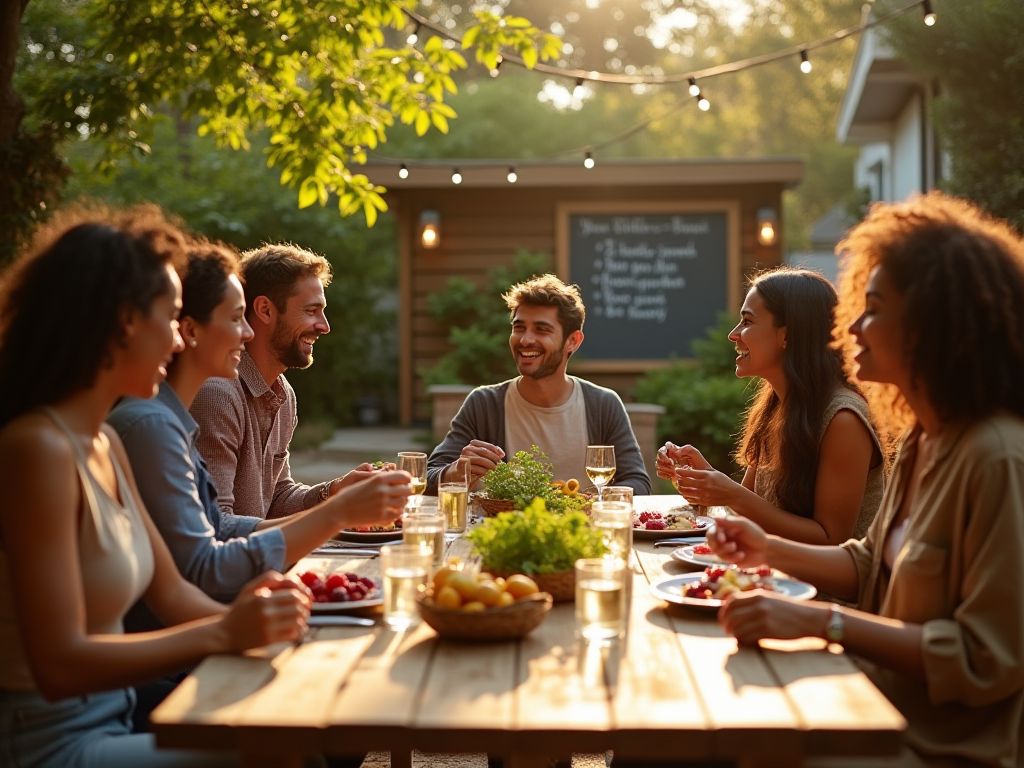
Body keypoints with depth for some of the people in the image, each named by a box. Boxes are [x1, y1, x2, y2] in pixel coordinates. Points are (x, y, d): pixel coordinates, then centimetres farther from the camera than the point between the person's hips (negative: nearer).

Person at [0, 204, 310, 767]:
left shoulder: (105, 443, 7)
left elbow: (168, 592, 8)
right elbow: (59, 664, -24)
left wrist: (243, 616, -11)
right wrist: (223, 633, -24)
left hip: (112, 717, 8)